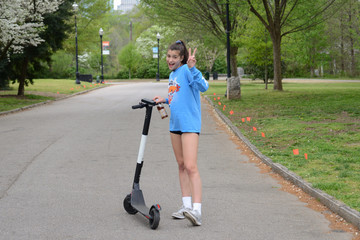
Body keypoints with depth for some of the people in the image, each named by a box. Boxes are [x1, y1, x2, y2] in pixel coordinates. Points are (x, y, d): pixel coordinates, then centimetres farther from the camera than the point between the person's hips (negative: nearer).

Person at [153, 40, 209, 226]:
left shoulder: (187, 70, -10)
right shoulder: (172, 75, 16)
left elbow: (203, 87, -28)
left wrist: (192, 68, -37)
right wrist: (164, 100, 14)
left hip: (189, 124, -9)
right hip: (175, 124, 9)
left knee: (190, 166, -16)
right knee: (181, 165, 12)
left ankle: (196, 210, -20)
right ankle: (187, 206, 19)